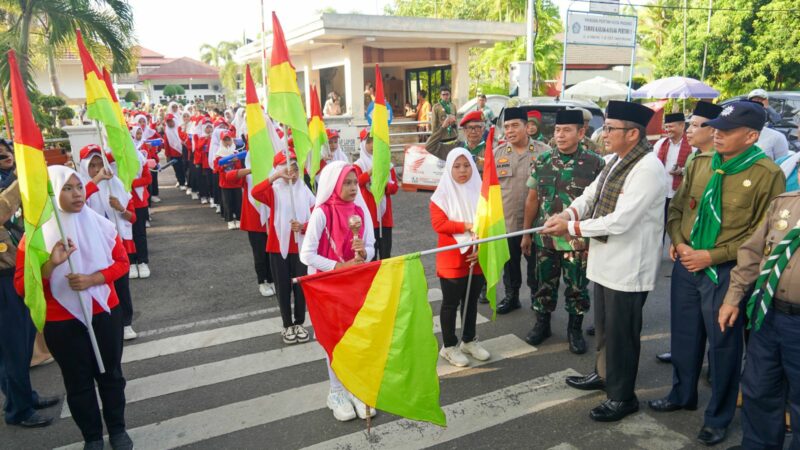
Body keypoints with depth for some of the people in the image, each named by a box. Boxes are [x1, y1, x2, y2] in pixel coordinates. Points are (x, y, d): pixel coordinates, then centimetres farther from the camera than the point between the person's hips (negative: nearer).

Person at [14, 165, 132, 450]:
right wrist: (51, 264, -28)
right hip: (61, 323, -1)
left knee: (111, 374, 16)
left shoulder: (99, 224, -6)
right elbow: (22, 285, -10)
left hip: (105, 313, 2)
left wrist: (92, 279, -18)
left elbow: (121, 261, -1)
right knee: (78, 382, 13)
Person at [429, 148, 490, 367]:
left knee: (471, 301, 16)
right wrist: (467, 226, -22)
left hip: (477, 259, 4)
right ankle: (449, 346, 18)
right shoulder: (442, 194, -8)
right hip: (452, 260, -4)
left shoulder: (480, 192, 4)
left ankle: (469, 340, 32)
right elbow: (438, 224, -17)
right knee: (451, 303, 6)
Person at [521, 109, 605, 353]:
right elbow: (532, 199, 7)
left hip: (578, 240, -2)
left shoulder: (595, 164, -8)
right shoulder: (542, 161, 2)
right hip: (545, 238, 3)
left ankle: (575, 330, 30)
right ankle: (542, 324, 33)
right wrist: (526, 233, 8)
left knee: (577, 287, 11)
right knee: (544, 284, 14)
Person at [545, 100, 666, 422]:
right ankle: (603, 374, 44)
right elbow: (591, 194, 8)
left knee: (621, 332, 5)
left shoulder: (648, 168, -21)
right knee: (604, 324, 23)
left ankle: (622, 396, 23)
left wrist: (571, 227, -21)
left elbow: (620, 221, -26)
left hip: (628, 266, -9)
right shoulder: (616, 161, 9)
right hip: (605, 259, 9)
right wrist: (568, 213, -12)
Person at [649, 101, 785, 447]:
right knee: (684, 335, 19)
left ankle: (718, 417, 28)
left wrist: (712, 256, -16)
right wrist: (677, 241, -4)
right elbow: (677, 207, 12)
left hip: (725, 272, -5)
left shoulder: (767, 174, -12)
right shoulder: (700, 163, 4)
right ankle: (682, 395, 41)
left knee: (723, 344, 9)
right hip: (686, 265, 5)